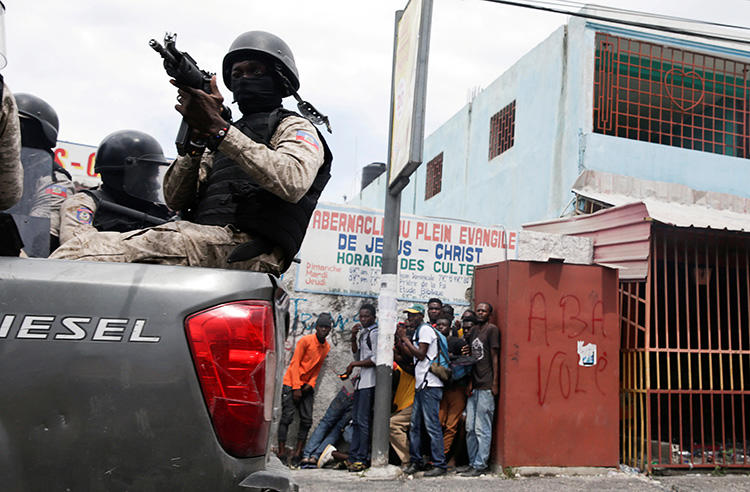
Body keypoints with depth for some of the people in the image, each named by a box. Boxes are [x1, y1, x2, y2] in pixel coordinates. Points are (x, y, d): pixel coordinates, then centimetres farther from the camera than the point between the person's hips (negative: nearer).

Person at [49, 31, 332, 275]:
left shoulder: (295, 127, 12)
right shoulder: (224, 141, 33)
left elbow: (293, 182, -16)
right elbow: (174, 200, 17)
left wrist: (218, 128, -15)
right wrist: (198, 138, 1)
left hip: (248, 245, -7)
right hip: (203, 240, 7)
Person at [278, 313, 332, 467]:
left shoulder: (327, 347, 5)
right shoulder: (306, 341, -12)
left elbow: (318, 368, 10)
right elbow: (295, 363, -12)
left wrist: (311, 384, -6)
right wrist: (296, 388, -15)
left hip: (306, 386, 6)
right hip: (291, 383, -5)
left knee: (307, 420, -1)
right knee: (287, 417, -9)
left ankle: (297, 454, 6)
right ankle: (282, 453, -4)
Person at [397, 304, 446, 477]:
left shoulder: (425, 329, -7)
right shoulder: (417, 332, 21)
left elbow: (420, 354, -15)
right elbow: (412, 357, 19)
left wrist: (405, 338, -6)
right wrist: (401, 340, 12)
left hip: (430, 385, -10)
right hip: (421, 385, 10)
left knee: (432, 425, -7)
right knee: (415, 425, 11)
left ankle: (439, 465, -2)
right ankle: (415, 461, 18)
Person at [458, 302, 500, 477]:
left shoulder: (492, 329, -5)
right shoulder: (474, 331, 18)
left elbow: (495, 357, -8)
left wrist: (495, 382, -12)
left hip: (485, 386, -8)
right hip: (474, 385, 8)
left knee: (482, 429, -3)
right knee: (470, 428, 11)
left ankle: (480, 465, 4)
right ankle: (472, 462, 21)